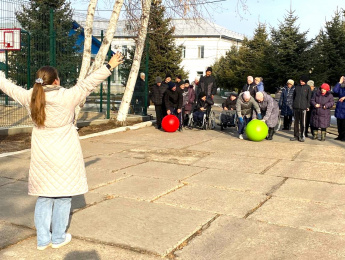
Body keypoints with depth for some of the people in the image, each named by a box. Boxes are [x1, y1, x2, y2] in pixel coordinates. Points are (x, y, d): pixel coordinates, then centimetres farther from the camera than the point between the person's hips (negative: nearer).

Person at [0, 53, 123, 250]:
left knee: (44, 197, 14)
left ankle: (42, 239, 20)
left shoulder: (30, 97, -2)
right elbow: (89, 83, -13)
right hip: (64, 155, -4)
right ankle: (58, 238, 18)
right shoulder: (67, 97, -16)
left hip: (41, 156, 5)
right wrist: (110, 66, -5)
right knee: (63, 196, 8)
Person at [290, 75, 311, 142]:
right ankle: (296, 136, 14)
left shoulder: (308, 88, 3)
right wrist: (294, 104, 10)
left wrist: (307, 106, -3)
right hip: (296, 107, 3)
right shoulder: (297, 87, 11)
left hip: (303, 107, -3)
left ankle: (302, 136, 5)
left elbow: (309, 98, 2)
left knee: (302, 122, -1)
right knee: (296, 122, 7)